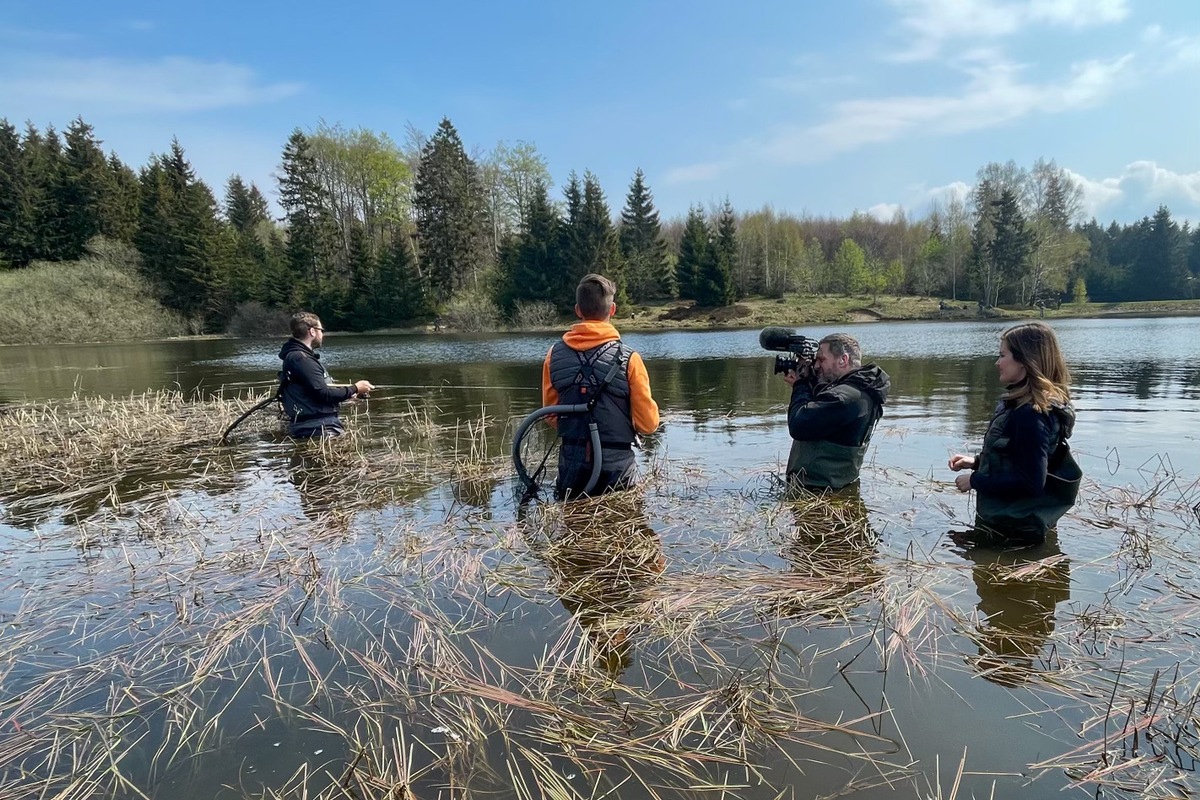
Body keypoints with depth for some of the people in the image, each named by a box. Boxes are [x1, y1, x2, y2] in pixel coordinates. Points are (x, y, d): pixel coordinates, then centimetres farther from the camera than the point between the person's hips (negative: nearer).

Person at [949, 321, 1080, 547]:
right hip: (1007, 519, 10)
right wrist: (977, 462, 7)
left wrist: (975, 481, -18)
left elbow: (1031, 482, -27)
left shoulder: (1031, 413, -26)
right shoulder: (1022, 403, 6)